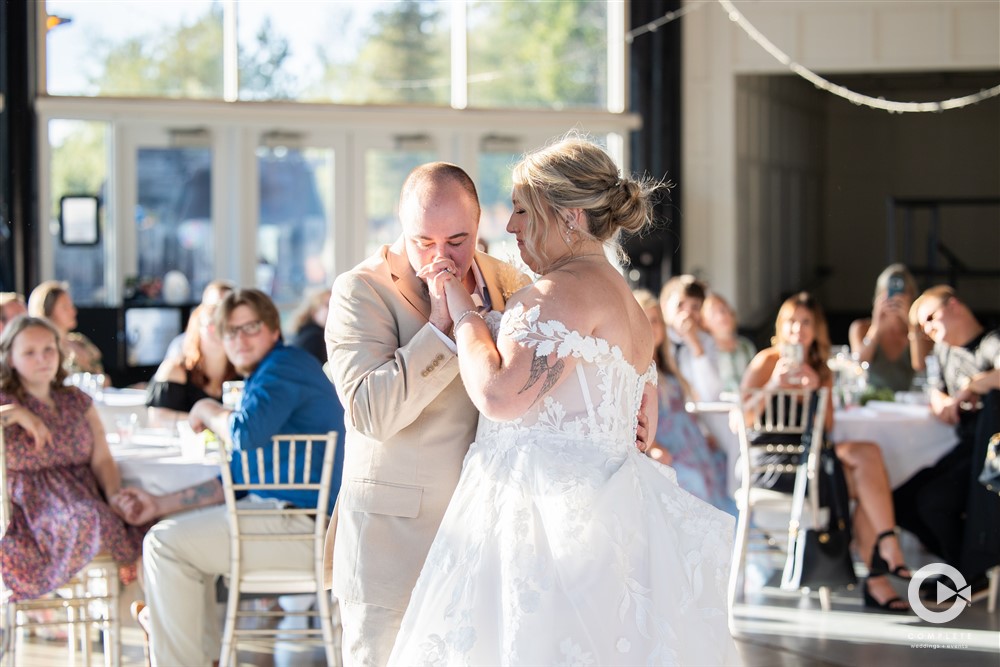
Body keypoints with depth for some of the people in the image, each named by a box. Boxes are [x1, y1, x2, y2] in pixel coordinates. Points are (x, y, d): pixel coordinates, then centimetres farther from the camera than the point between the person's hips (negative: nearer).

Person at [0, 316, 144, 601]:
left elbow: (102, 459, 7)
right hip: (31, 509, -4)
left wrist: (115, 496, -12)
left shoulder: (78, 402, 18)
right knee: (85, 521, -37)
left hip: (84, 498, 5)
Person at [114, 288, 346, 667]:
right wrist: (160, 505, 11)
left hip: (301, 523, -11)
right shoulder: (263, 378, 21)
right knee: (180, 531, 26)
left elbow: (246, 435, -27)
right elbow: (234, 481, 20)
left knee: (165, 544, -13)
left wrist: (207, 411, -6)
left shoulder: (284, 366, -10)